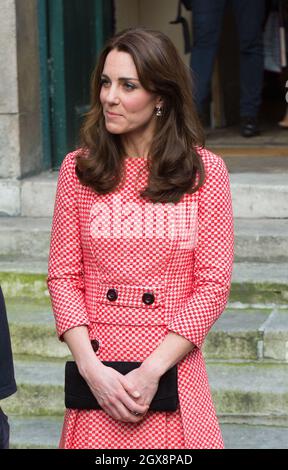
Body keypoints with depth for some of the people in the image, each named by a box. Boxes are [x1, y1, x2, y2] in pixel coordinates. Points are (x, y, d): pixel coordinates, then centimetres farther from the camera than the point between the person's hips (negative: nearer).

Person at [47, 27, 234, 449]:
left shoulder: (205, 171, -2)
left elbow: (213, 284, -5)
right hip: (97, 375, 1)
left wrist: (151, 371, -12)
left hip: (172, 367, -1)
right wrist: (92, 369, -11)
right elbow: (62, 276, 1)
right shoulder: (78, 168, 3)